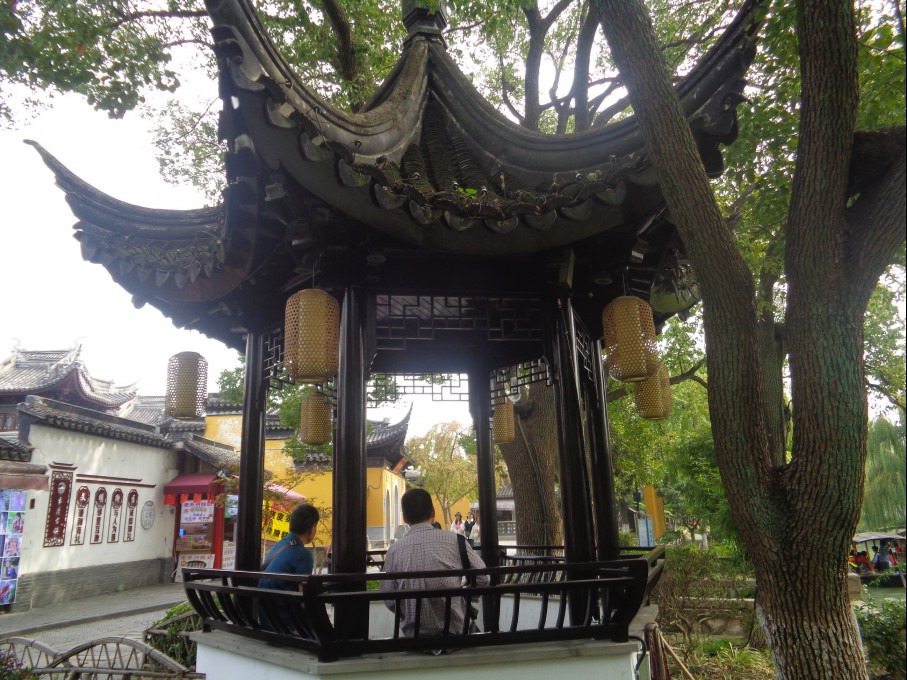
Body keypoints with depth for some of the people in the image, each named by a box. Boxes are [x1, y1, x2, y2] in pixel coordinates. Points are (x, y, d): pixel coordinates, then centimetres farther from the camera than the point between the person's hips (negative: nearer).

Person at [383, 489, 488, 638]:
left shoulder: (394, 550, -7)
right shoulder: (454, 540, -9)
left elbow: (390, 601, -4)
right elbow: (482, 579, -3)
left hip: (413, 633, 2)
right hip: (453, 630, -1)